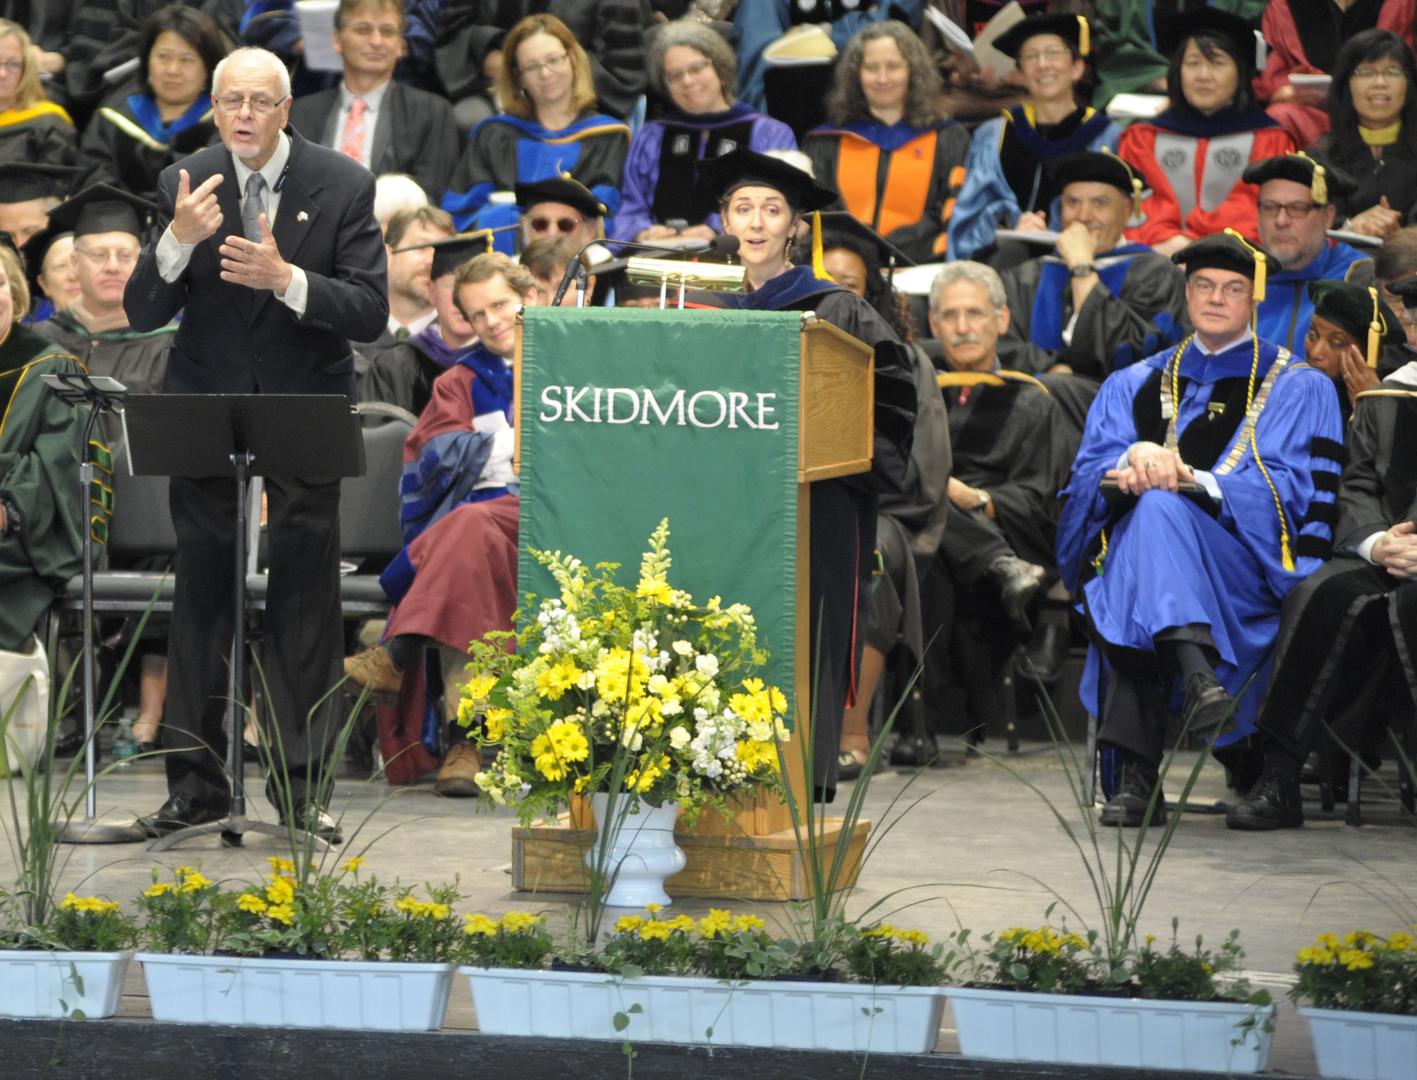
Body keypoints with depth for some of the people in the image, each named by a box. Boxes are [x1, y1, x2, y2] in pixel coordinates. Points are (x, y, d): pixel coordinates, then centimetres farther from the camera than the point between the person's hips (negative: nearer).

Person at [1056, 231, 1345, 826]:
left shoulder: (1298, 390, 14)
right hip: (1126, 559, 3)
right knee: (1150, 508, -33)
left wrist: (1189, 480, -16)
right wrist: (1135, 463, -14)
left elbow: (1289, 491, -1)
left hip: (1245, 571, -3)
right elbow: (1087, 480, 10)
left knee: (1158, 512, -35)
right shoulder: (1132, 387, 24)